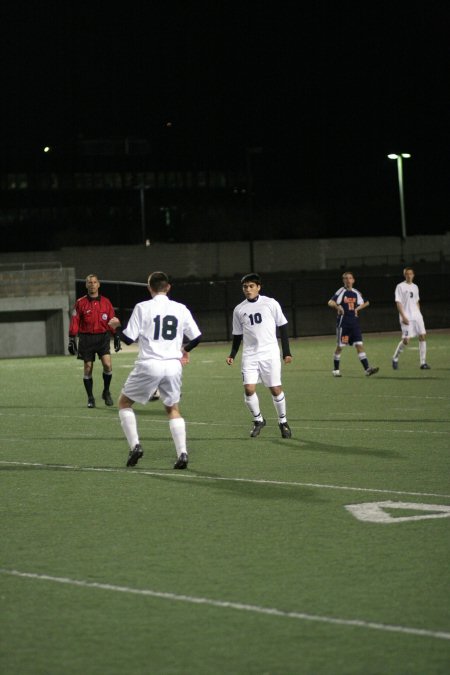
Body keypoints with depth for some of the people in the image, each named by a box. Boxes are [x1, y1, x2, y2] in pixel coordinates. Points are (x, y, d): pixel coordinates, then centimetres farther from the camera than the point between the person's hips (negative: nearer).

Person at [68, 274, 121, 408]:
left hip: (103, 337, 1)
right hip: (86, 338, -1)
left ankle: (106, 392, 8)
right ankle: (90, 398, 13)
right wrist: (72, 340, -6)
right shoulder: (80, 303, 1)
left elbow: (112, 321, 12)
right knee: (88, 368, 1)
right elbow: (74, 322, -1)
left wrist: (116, 337, 10)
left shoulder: (105, 302, 7)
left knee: (107, 364, -15)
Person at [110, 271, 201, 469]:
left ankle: (135, 446, 1)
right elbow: (196, 337, 11)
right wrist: (185, 349, 32)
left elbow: (128, 338, -5)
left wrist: (116, 326, 16)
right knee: (173, 408, 20)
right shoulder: (181, 309, 6)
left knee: (124, 402, 16)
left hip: (149, 365, -3)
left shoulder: (142, 308, -4)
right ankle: (182, 453, 3)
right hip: (173, 365, 3)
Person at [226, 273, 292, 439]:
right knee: (249, 389, -11)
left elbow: (282, 327, 4)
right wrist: (232, 355, 2)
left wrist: (286, 351, 1)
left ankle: (283, 422, 20)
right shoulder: (239, 310, 5)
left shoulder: (271, 304, -2)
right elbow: (237, 335, 14)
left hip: (270, 354, -2)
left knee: (276, 389, 0)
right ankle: (258, 420, 11)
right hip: (250, 355, 2)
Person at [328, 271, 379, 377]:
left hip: (354, 322, 4)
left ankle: (367, 369, -10)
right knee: (339, 346, 4)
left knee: (359, 345, -4)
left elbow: (365, 303, 25)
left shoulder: (356, 293, 10)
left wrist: (358, 308, 9)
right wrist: (338, 306, -34)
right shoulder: (341, 292, -5)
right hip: (343, 323, -4)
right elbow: (330, 303, -17)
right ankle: (336, 370, 17)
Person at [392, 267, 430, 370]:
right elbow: (398, 303, -9)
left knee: (422, 336, -5)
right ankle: (395, 358, 13)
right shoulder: (400, 286, -3)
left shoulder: (415, 287, 16)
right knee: (406, 339, -10)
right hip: (406, 317, -6)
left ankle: (423, 363, -2)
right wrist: (403, 317, -16)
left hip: (417, 316, 6)